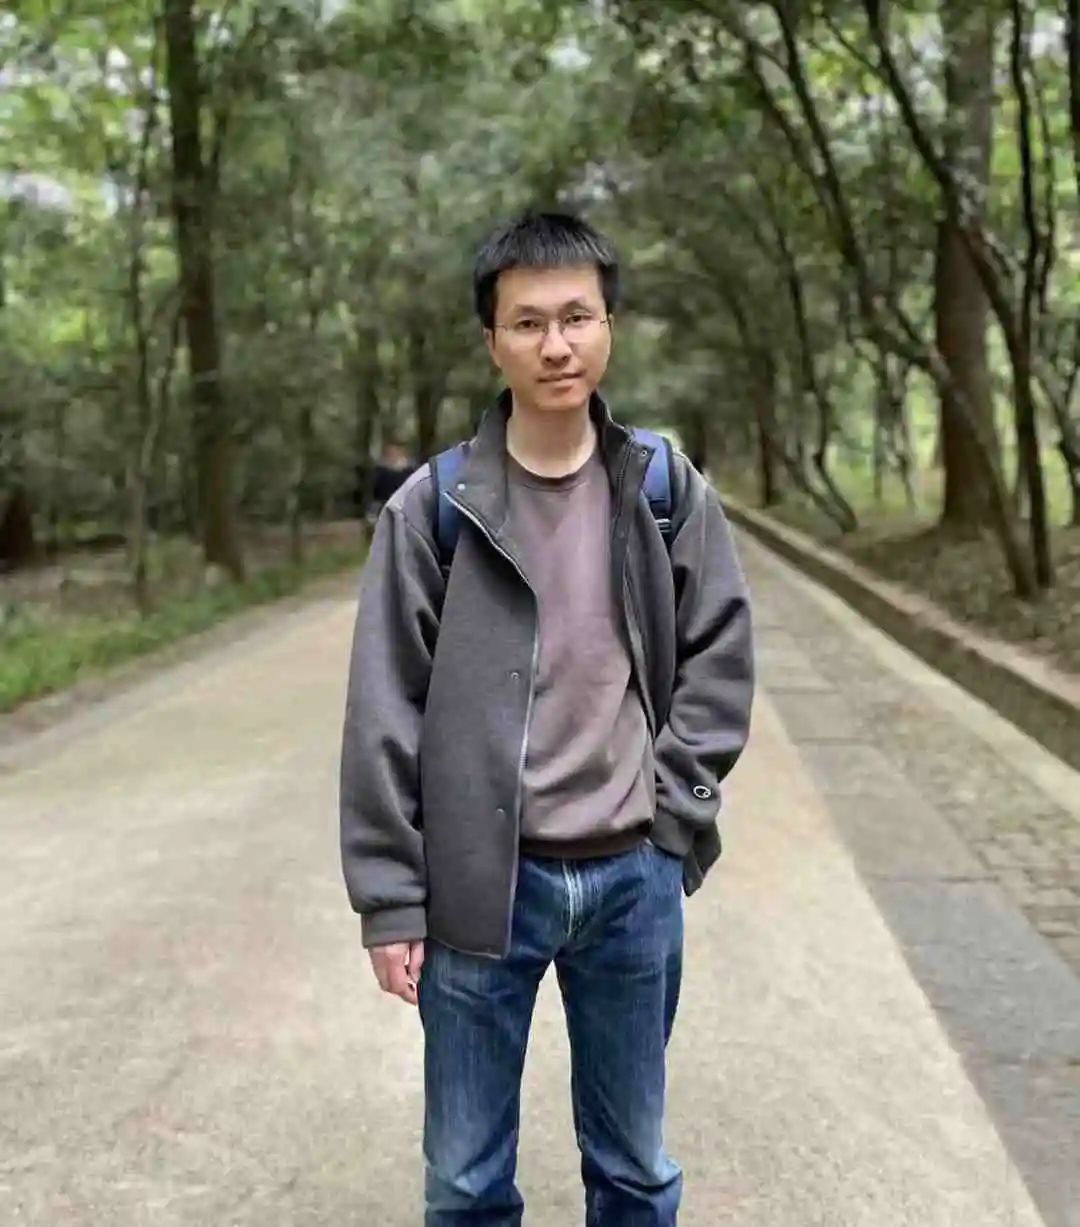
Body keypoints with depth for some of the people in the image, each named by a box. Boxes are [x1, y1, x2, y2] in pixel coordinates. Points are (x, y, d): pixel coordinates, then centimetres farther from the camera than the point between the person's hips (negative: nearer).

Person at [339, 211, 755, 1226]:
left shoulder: (669, 492, 1)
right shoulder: (433, 506, -6)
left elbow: (718, 659, 7)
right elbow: (385, 713, -5)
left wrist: (673, 809, -4)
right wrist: (390, 896, -6)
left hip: (634, 878, 2)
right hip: (481, 881, -1)